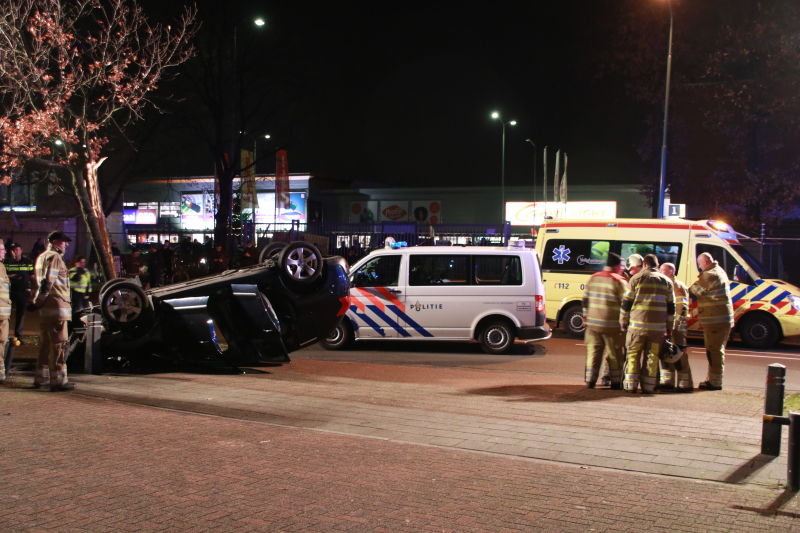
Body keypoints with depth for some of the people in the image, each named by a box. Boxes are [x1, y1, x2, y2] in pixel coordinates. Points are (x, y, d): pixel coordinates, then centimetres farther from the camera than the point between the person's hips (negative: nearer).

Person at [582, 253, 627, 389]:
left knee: (593, 352, 9)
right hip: (612, 325, -5)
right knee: (615, 354, 6)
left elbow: (585, 300, 15)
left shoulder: (593, 278, 9)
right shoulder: (619, 282, -9)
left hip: (593, 323, 5)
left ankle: (590, 380, 7)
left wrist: (586, 316, 23)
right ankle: (615, 382, 11)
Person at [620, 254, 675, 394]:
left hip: (638, 324, -2)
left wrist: (623, 321, 11)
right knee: (652, 356, 7)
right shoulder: (667, 281, 11)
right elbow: (671, 307, 12)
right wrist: (669, 327, 18)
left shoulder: (637, 278, 2)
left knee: (633, 353, 7)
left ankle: (631, 384, 2)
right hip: (658, 326, 2)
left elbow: (626, 302, 1)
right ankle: (648, 386, 7)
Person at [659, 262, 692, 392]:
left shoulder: (678, 286, -10)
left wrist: (675, 325, -21)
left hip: (676, 328, -9)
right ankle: (668, 382, 16)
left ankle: (685, 384, -3)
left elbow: (682, 308, -16)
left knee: (678, 355, -7)